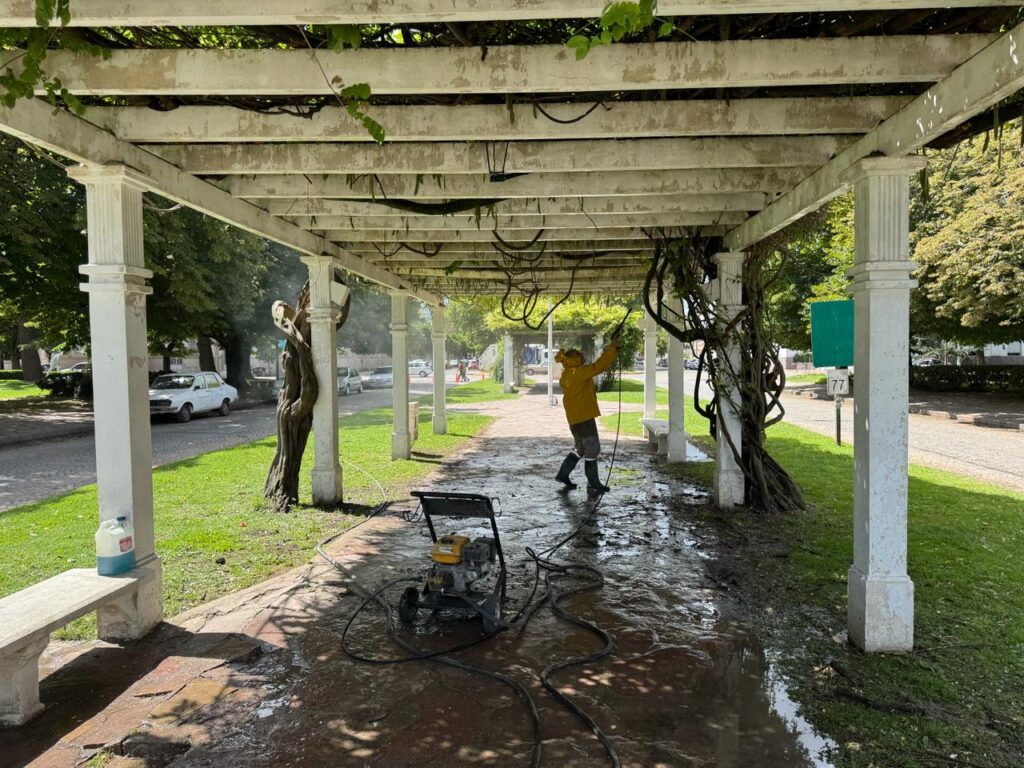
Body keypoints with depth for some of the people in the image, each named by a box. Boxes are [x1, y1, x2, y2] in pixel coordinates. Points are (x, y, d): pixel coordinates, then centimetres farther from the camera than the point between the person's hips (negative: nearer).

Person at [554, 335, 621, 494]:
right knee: (592, 450, -2)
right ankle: (593, 484, 3)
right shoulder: (578, 372, -16)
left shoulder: (566, 376, 11)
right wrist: (613, 347, -16)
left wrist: (592, 389, 9)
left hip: (575, 418, 10)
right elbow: (599, 366, -20)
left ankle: (563, 474, 25)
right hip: (584, 417, -9)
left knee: (580, 448, 21)